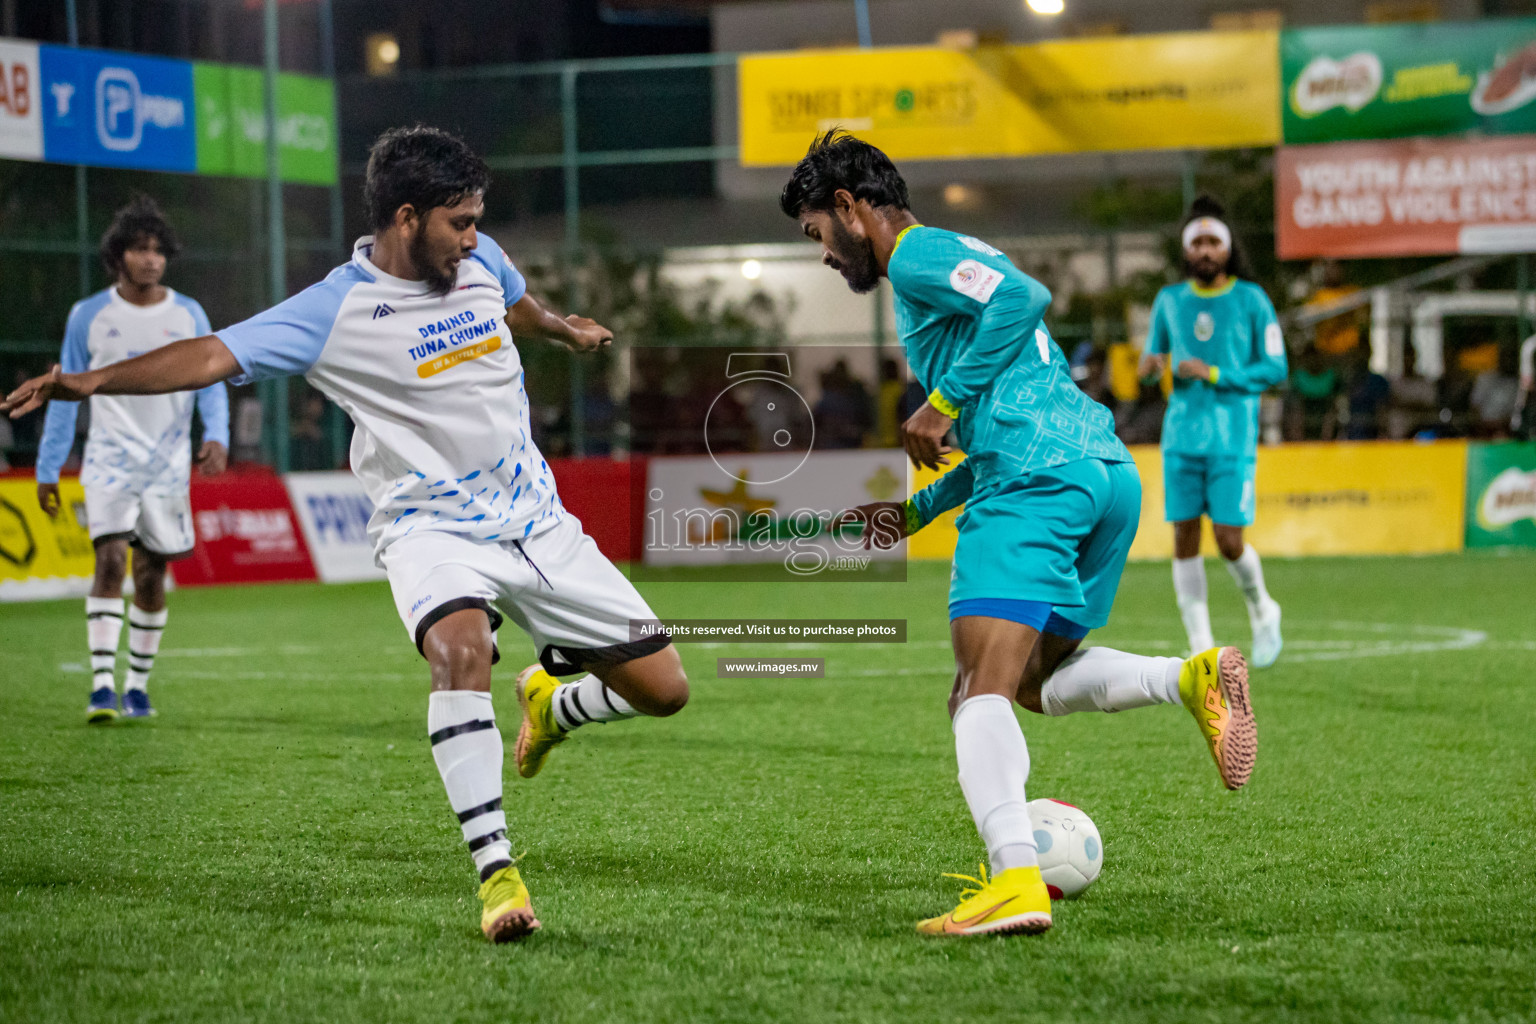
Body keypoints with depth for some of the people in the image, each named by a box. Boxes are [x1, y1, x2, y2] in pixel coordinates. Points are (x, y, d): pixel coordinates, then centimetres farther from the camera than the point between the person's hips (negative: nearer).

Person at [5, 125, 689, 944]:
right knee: (460, 649, -38)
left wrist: (565, 329, 49)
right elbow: (215, 354, -22)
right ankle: (495, 871, -31)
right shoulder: (334, 311, -15)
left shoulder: (480, 263, 3)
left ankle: (552, 701, 35)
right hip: (431, 530, -5)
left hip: (536, 522, 5)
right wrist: (94, 380, -36)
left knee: (663, 688, 1)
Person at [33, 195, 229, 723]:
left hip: (168, 464, 2)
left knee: (151, 572, 5)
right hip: (109, 460, -2)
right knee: (110, 559, -17)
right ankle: (101, 685, -21)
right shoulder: (89, 316, 1)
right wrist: (48, 470, 5)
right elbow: (65, 394, 6)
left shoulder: (188, 315, 4)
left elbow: (211, 383, 8)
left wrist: (216, 436, -12)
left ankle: (137, 686, 17)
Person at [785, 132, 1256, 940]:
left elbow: (1022, 297, -17)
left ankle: (1016, 881, -33)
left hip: (1037, 479, -10)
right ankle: (1194, 677, -2)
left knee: (982, 689, -17)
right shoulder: (955, 260, 32)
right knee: (1032, 679, 20)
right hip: (1107, 470, 10)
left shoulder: (917, 256, 3)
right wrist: (914, 513, 27)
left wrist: (944, 405, -11)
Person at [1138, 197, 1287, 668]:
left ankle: (1262, 612, 22)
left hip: (1233, 437, -3)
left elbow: (1275, 368, -2)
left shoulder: (1251, 299, -1)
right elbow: (1153, 359, 18)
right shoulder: (1169, 300, 10)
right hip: (1182, 435, 3)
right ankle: (1201, 647, 6)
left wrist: (1215, 374, -13)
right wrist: (1150, 365, -7)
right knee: (1185, 537, -1)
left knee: (1229, 540, -7)